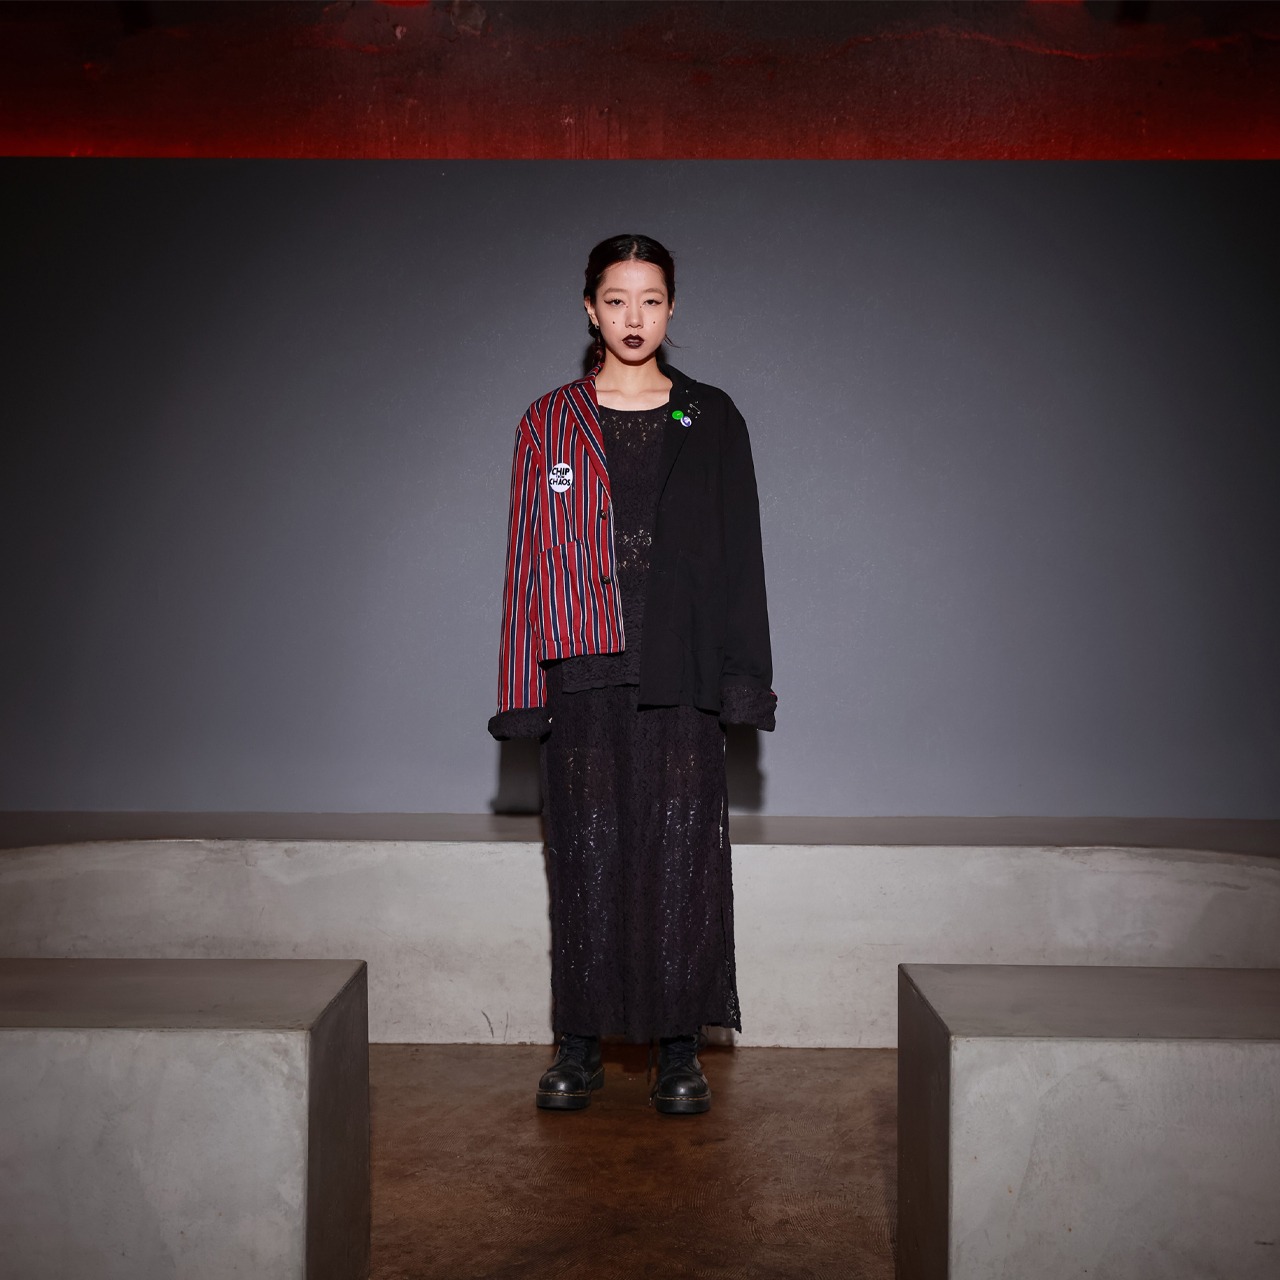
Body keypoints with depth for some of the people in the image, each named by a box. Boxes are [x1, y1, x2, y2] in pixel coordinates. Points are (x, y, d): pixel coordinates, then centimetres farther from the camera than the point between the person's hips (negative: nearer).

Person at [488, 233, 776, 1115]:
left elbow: (740, 554, 6)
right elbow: (527, 559, 5)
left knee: (681, 851, 1)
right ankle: (582, 1046, 16)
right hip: (583, 670, 0)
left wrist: (743, 678, -2)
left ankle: (681, 1048, 13)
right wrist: (524, 689, -2)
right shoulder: (551, 423, 7)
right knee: (587, 852, 4)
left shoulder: (712, 420, 8)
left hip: (681, 675, 0)